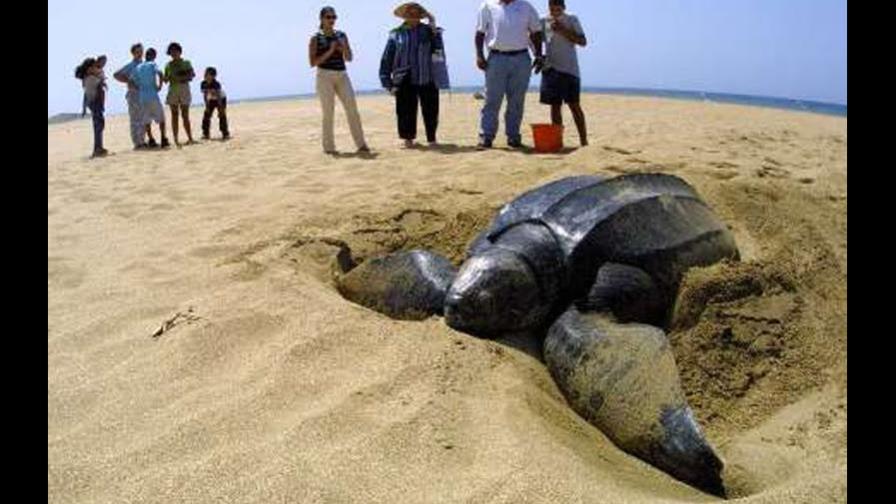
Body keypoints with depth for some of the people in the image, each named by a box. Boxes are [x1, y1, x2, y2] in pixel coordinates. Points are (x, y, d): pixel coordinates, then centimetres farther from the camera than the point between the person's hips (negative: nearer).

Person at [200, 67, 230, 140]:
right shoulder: (203, 84, -19)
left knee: (222, 116, -13)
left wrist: (220, 108, -29)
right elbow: (205, 95, -7)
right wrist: (207, 106, -9)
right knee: (206, 115, -2)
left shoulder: (216, 84, -33)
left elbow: (219, 96, -30)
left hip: (221, 99, -5)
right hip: (211, 100, 5)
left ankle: (225, 134, -7)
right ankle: (206, 134, 4)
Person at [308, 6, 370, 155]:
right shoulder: (315, 38, 0)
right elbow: (313, 62, -6)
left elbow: (349, 58, 13)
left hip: (342, 75, 4)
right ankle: (328, 146, 5)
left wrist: (343, 48, -8)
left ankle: (361, 143, -3)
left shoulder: (341, 35, 11)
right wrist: (329, 51, -13)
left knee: (352, 108, -5)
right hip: (325, 76, -3)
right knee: (328, 112, -3)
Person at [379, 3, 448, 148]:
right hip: (405, 82, -1)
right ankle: (408, 138, 15)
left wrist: (434, 30, -9)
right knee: (406, 112, 1)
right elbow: (386, 61, 5)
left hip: (427, 80, 1)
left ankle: (432, 139, 17)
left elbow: (438, 50, -4)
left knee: (430, 112, 4)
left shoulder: (428, 31, 9)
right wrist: (388, 83, 0)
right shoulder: (396, 35, 5)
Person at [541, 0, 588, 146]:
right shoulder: (544, 22, 10)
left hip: (569, 68, -2)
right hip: (550, 68, 2)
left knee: (574, 105, -5)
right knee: (555, 105, 3)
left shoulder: (572, 20, 5)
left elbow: (583, 41, -1)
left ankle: (584, 141, -3)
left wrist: (564, 30, -11)